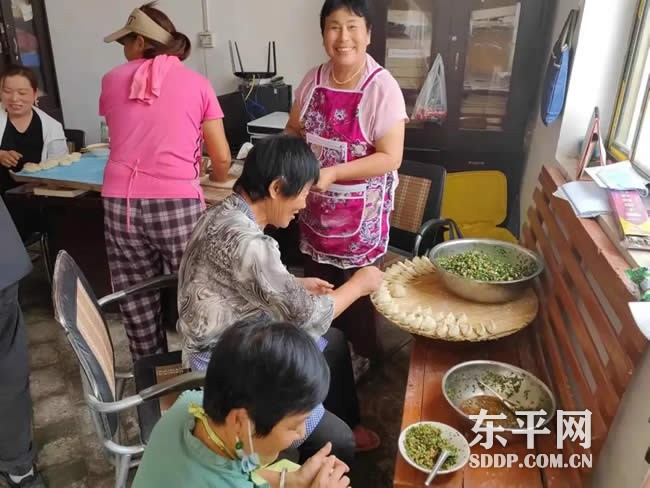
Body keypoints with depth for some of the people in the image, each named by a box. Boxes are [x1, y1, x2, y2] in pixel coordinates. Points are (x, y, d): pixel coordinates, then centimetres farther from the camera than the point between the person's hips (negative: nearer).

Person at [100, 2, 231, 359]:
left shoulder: (113, 81, 12)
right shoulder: (197, 84, 7)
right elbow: (222, 158, 4)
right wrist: (218, 179, 26)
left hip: (120, 204, 2)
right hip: (177, 204, -2)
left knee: (137, 305, 13)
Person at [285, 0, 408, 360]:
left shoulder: (382, 87, -16)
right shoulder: (313, 79, 1)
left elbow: (391, 157, -19)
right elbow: (294, 131, 12)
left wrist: (333, 172, -27)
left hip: (360, 214, -5)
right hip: (315, 209, 5)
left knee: (355, 294, 9)